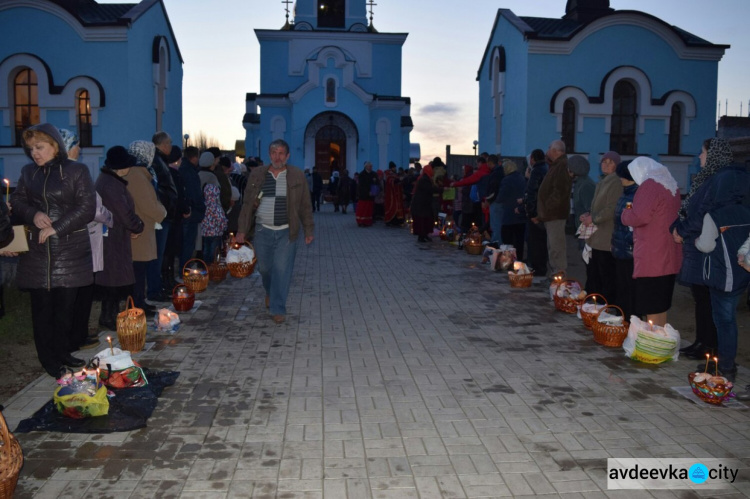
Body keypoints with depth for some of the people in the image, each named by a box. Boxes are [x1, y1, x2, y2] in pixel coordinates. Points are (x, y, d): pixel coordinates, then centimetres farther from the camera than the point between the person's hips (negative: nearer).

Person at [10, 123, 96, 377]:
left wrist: (57, 228, -13)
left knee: (65, 304, 2)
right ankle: (49, 360, 13)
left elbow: (87, 208, -8)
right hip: (37, 250, 3)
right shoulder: (28, 172, 12)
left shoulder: (77, 170, -1)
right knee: (42, 305, 3)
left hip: (70, 249, -3)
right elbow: (17, 201, 14)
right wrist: (33, 215, -8)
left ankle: (62, 353, 18)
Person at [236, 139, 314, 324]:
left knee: (282, 270, -5)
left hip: (286, 232, -2)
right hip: (262, 231, 2)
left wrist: (308, 230, 1)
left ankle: (278, 309, 4)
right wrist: (242, 230, 3)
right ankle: (270, 292, 43)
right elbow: (247, 204, 6)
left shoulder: (297, 176, 0)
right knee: (265, 267, 12)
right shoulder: (257, 174, 4)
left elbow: (305, 206, 3)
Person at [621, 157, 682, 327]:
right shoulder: (671, 185, 16)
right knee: (661, 308, 16)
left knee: (651, 309, -5)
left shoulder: (649, 185, -12)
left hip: (651, 258, -9)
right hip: (669, 257, 9)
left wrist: (625, 214, -1)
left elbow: (640, 217, -21)